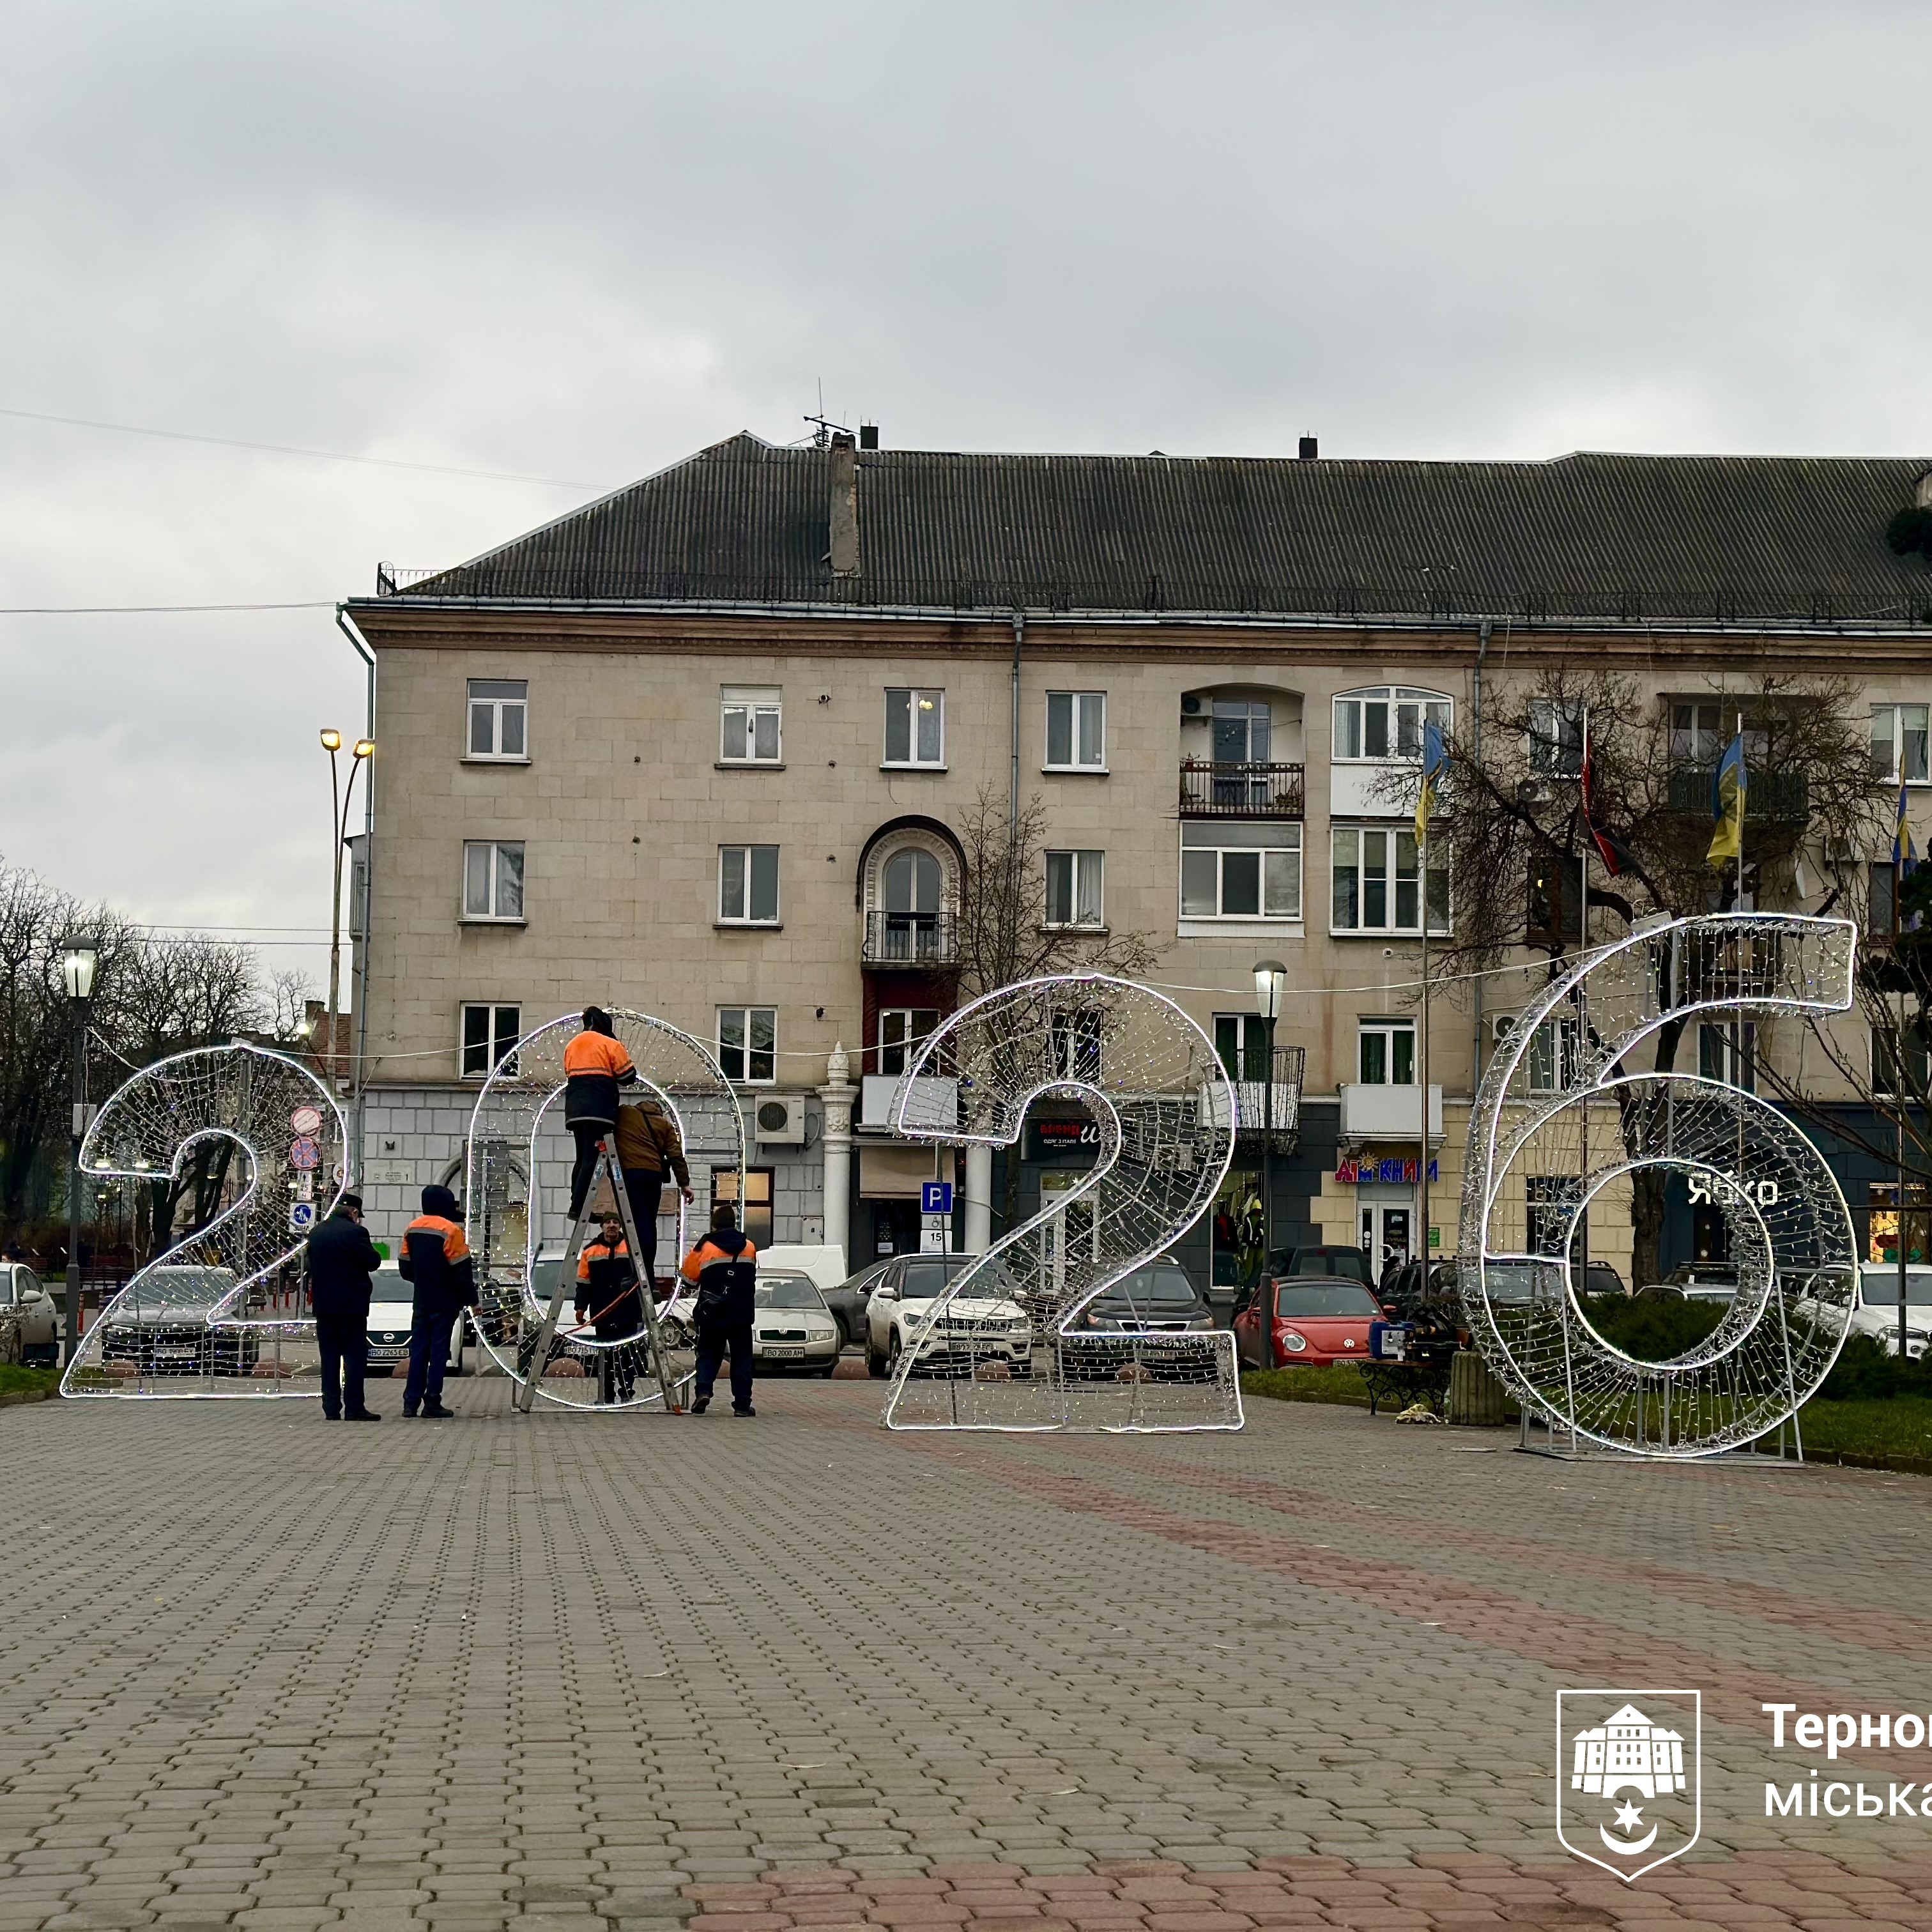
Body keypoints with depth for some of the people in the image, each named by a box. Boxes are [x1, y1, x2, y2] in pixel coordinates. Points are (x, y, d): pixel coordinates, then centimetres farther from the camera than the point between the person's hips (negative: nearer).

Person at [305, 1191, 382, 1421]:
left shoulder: (316, 1232, 8)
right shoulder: (355, 1232, -12)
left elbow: (311, 1265, 16)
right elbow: (373, 1262, -7)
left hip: (323, 1305, 6)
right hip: (351, 1304, -6)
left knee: (329, 1357, 8)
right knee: (355, 1356, -2)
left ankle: (331, 1408, 7)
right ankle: (354, 1407, -6)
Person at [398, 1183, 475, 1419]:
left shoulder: (412, 1229, 7)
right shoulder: (450, 1230, -14)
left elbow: (405, 1268, 13)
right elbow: (461, 1271, -14)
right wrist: (471, 1300, -7)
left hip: (421, 1301, 6)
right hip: (445, 1302, -6)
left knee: (418, 1349, 10)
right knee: (439, 1350, -2)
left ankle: (411, 1402, 8)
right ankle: (432, 1404, -3)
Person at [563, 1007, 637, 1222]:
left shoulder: (571, 1046, 20)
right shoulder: (610, 1045, 0)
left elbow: (569, 1075, 20)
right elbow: (628, 1077, 1)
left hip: (574, 1109, 7)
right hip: (599, 1109, -7)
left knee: (582, 1157, 12)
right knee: (592, 1158, -10)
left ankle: (577, 1206, 8)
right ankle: (578, 1208, -17)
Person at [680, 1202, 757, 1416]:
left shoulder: (704, 1248, -6)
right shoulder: (749, 1248, 4)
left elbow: (689, 1277, 2)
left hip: (712, 1315, -1)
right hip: (742, 1315, 1)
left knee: (708, 1354, 12)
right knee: (742, 1358, 7)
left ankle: (703, 1390, -10)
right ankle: (742, 1404, 3)